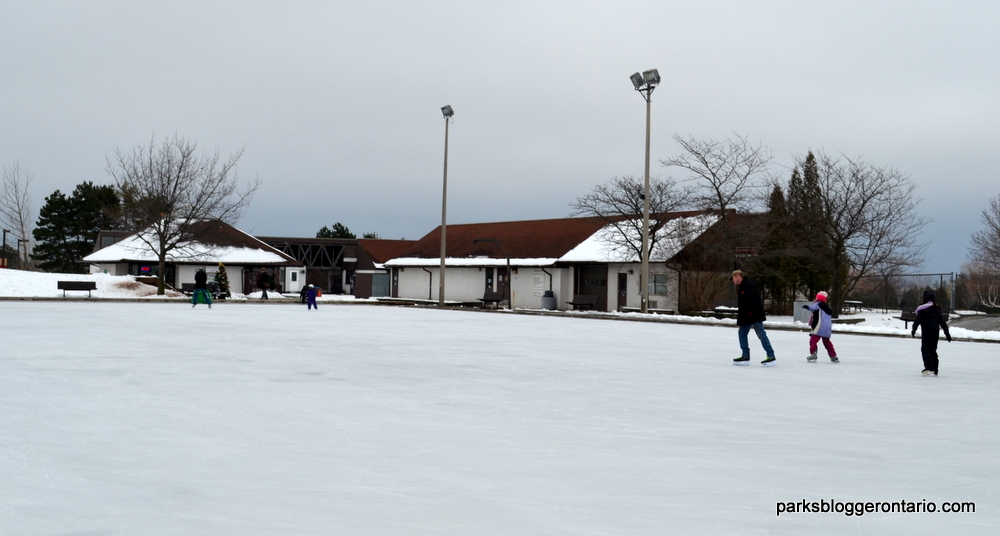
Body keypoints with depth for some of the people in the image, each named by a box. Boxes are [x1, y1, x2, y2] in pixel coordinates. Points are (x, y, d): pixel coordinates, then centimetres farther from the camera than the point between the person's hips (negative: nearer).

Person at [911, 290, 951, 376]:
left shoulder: (923, 308, -9)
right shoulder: (937, 308, 12)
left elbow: (918, 320, -13)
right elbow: (942, 321, 15)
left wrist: (913, 330, -7)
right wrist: (947, 333, 18)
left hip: (927, 331, -7)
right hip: (936, 330, 7)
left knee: (925, 349, -5)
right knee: (933, 349, 13)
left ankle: (929, 368, -19)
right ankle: (935, 369, 14)